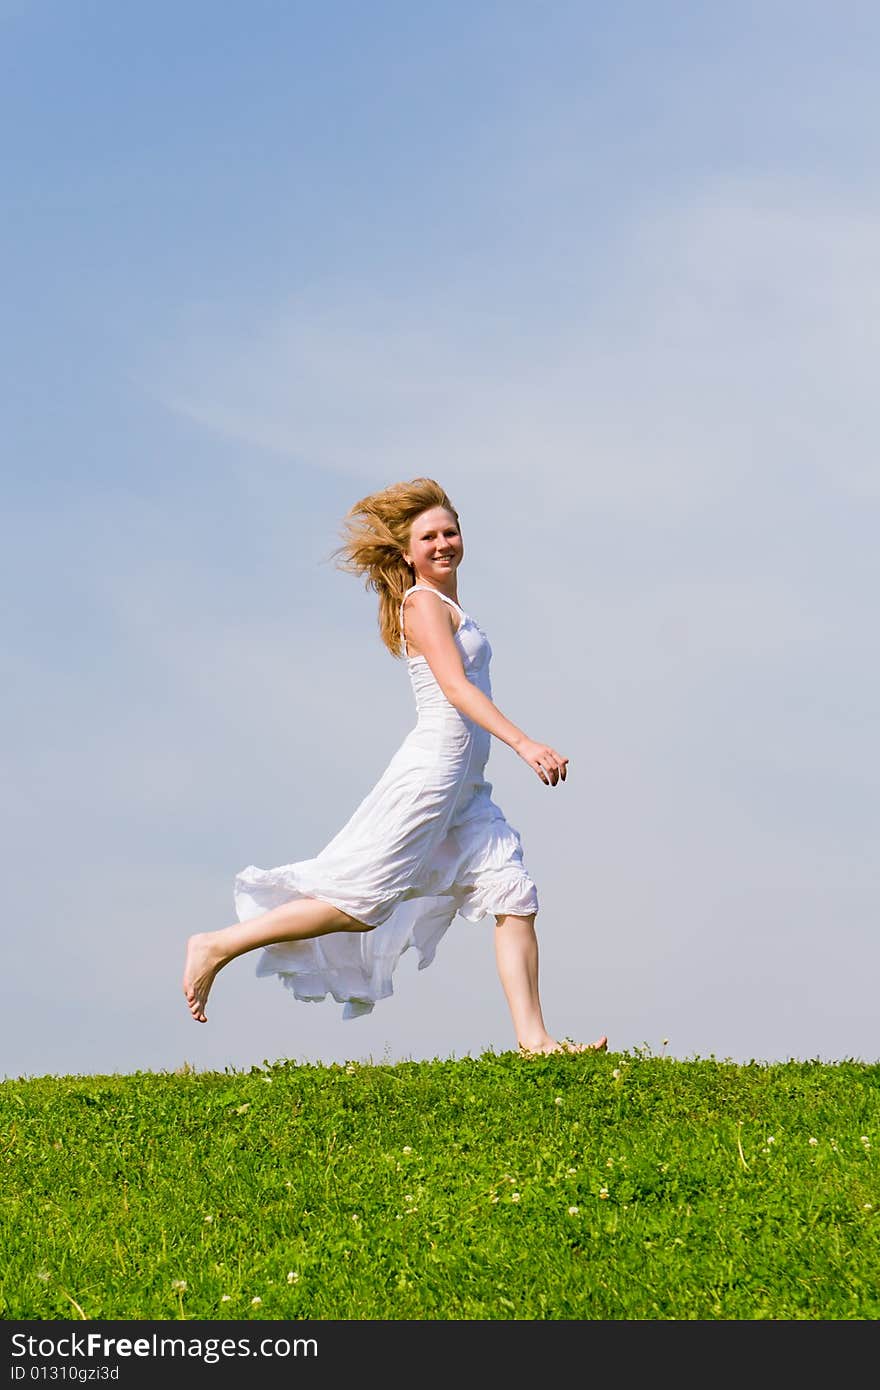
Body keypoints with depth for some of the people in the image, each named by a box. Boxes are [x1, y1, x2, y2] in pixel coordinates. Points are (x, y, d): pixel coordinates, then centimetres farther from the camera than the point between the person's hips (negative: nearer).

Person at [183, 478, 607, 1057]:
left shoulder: (449, 607, 19)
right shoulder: (423, 602, -8)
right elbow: (455, 686, -19)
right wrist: (523, 742, -27)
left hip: (464, 785, 9)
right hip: (433, 767, -9)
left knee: (515, 896, 0)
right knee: (361, 901, -8)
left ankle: (534, 1038, 1)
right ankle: (218, 946, 0)